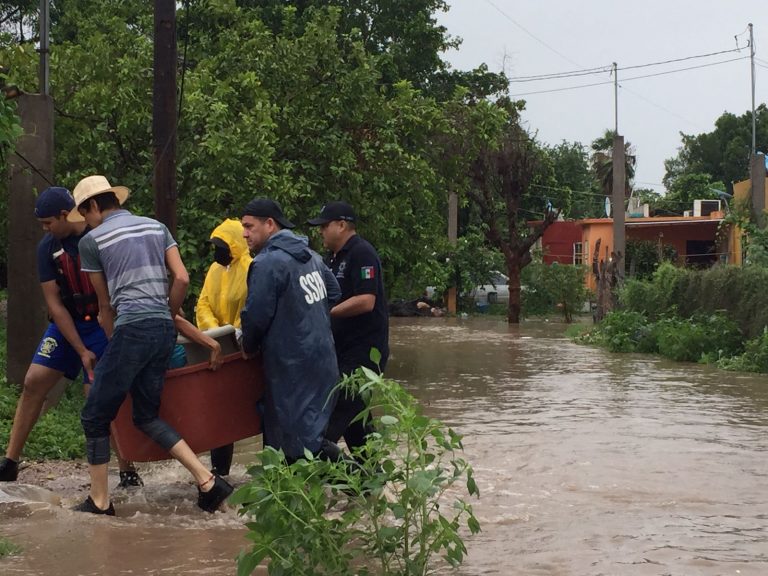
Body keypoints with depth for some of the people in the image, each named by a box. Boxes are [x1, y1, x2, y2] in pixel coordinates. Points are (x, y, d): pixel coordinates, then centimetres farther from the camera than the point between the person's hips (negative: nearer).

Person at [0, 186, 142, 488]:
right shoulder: (47, 248, -4)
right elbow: (54, 303, -5)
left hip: (104, 324, -5)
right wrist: (81, 351, -10)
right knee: (34, 383, -1)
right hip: (66, 324, 5)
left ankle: (128, 472, 1)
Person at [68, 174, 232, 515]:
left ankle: (99, 500, 10)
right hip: (165, 330, 6)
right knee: (147, 416, 14)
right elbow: (182, 279, 10)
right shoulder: (156, 227, 17)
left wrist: (113, 343, 21)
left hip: (132, 329, -6)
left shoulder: (92, 240, 3)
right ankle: (208, 481, 2)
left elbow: (105, 303, 10)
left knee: (95, 417, 7)